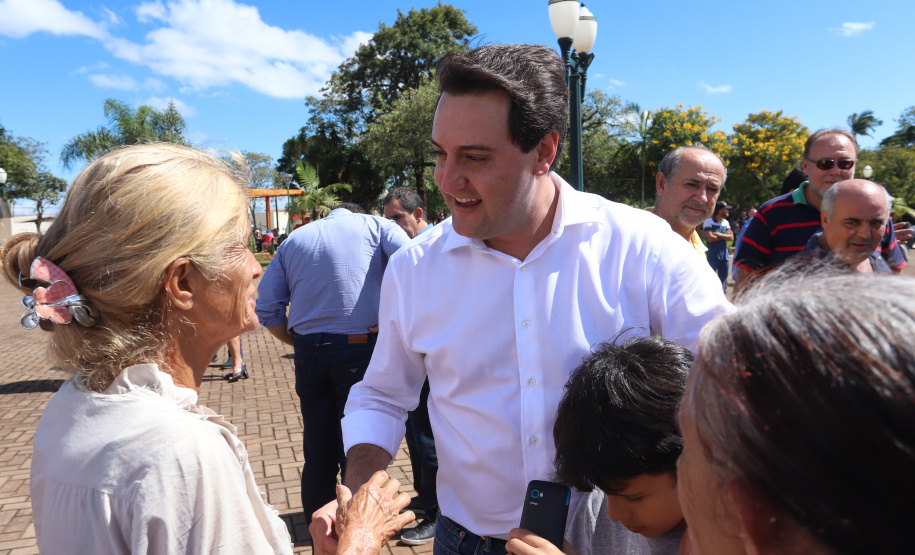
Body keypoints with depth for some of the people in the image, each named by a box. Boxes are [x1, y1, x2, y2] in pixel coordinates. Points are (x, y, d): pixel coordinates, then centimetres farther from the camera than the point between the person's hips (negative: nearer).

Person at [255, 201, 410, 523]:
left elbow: (267, 309, 8)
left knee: (317, 452, 14)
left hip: (308, 352, 4)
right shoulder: (375, 226, 5)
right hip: (360, 350, -4)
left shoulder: (294, 239, 15)